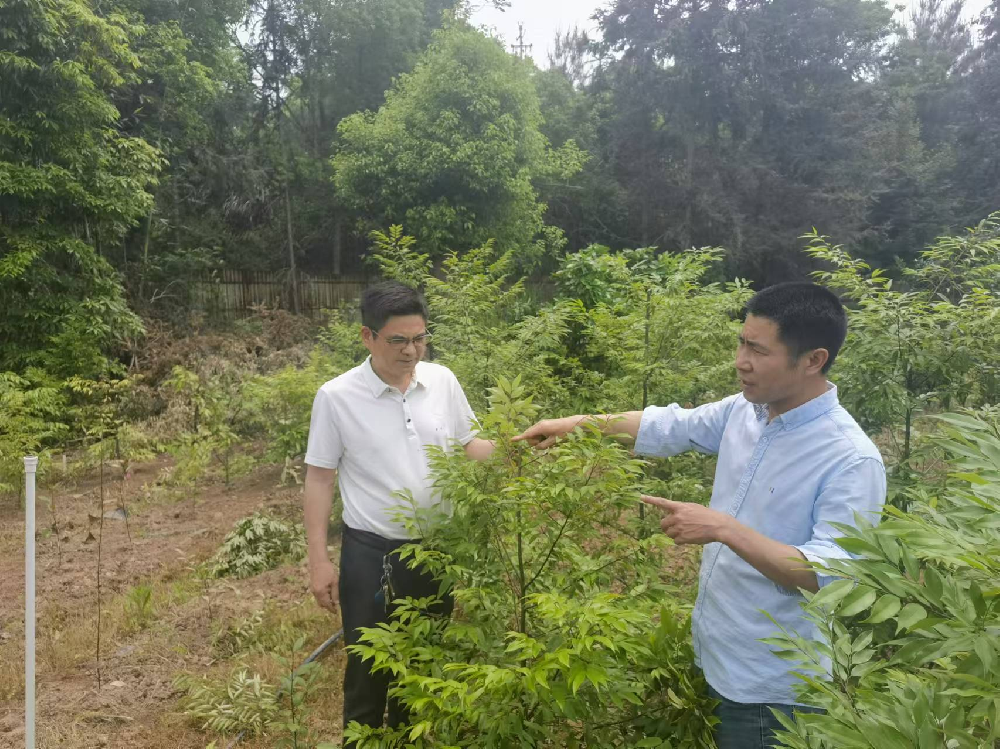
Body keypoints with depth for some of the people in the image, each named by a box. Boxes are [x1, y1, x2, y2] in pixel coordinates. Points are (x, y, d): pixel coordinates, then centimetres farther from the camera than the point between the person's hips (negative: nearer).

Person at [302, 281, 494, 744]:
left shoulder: (442, 381, -4)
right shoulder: (336, 397, -13)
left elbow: (468, 445, 7)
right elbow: (319, 479, -7)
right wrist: (319, 560, -8)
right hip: (371, 554, -3)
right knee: (369, 666, 12)